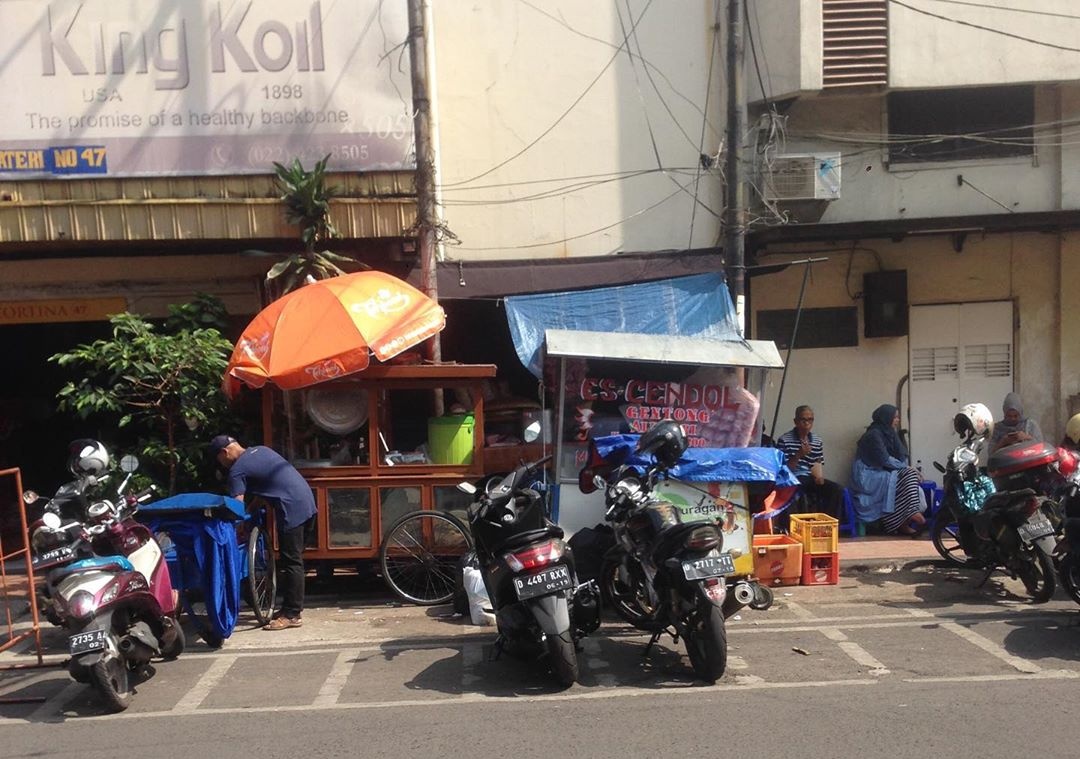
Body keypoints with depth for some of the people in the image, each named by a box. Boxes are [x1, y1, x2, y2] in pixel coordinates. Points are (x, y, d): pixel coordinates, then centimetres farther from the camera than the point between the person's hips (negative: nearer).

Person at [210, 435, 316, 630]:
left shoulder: (237, 470, -5)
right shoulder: (261, 450, 19)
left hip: (292, 508, -9)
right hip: (306, 501, 9)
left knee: (290, 562, -3)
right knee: (294, 560, 15)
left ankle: (291, 615, 1)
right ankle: (292, 606, 22)